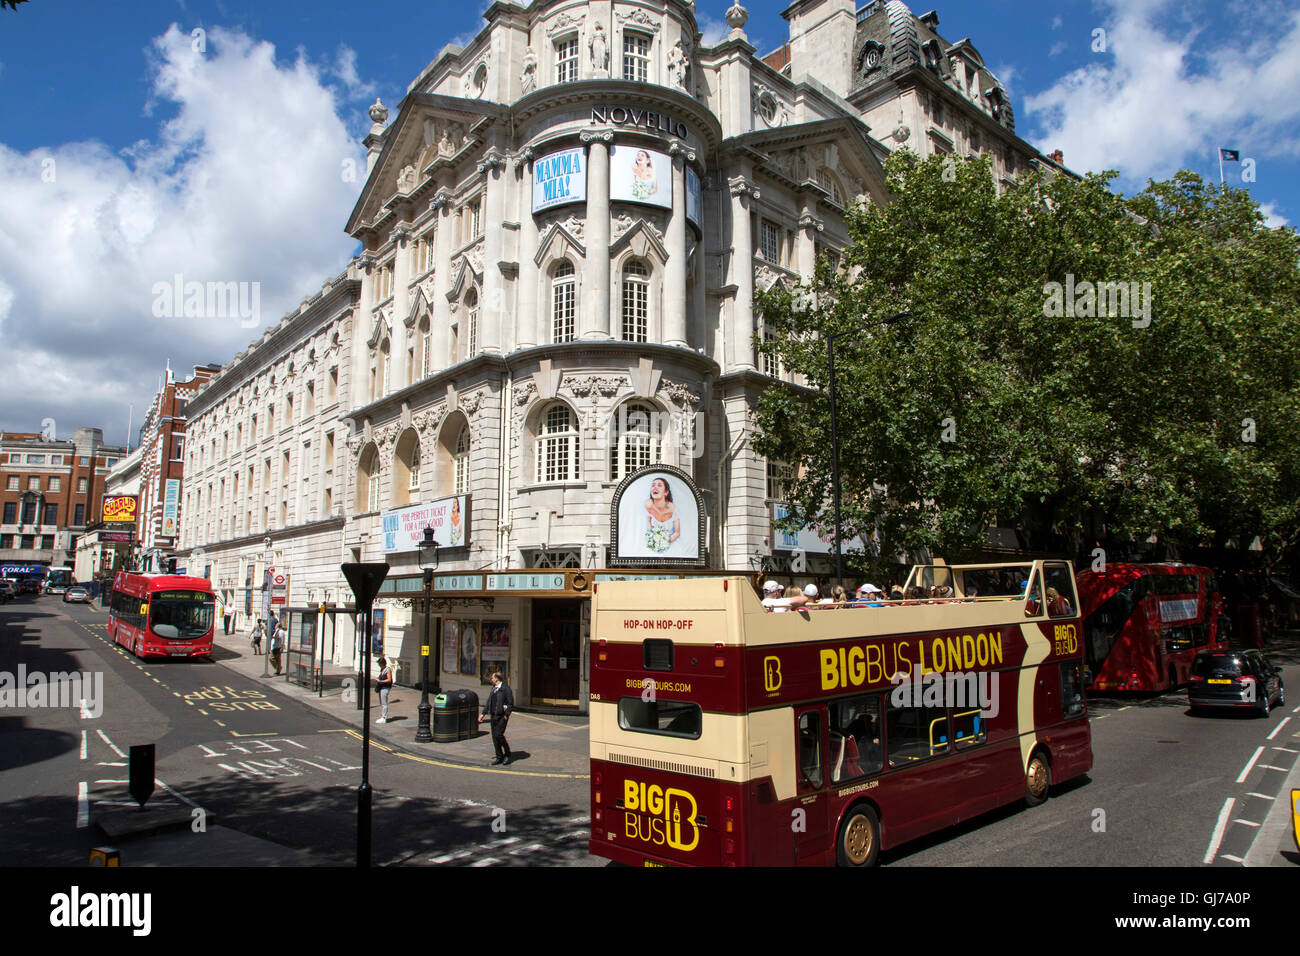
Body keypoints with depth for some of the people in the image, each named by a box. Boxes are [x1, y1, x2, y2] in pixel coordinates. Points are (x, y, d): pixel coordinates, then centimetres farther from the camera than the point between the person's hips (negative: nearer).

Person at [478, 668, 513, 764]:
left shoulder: (505, 689, -9)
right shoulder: (494, 689, 15)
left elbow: (511, 704, -10)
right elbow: (488, 702, 19)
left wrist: (506, 715, -14)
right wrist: (483, 714, 15)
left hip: (502, 716, -8)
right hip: (493, 716, 8)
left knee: (499, 735, -13)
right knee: (494, 737, 6)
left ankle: (507, 754, 4)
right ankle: (499, 757, 16)